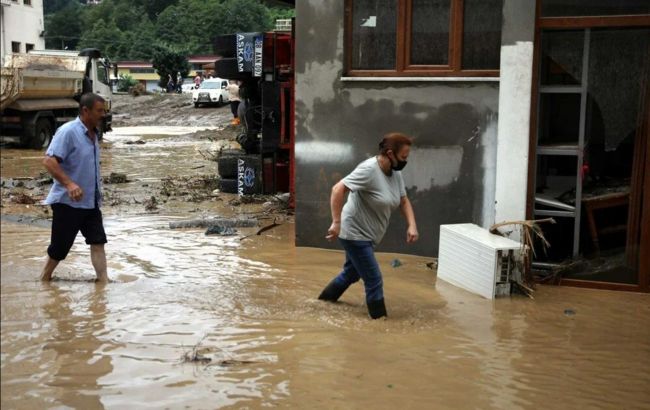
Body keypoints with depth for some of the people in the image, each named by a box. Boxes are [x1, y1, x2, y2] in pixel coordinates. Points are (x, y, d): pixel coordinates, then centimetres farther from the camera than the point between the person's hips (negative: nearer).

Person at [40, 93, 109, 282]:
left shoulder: (93, 133, 9)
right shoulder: (68, 131, -16)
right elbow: (49, 161, -24)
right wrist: (69, 183, -34)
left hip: (91, 201, 7)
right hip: (68, 202, -7)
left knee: (98, 242, 0)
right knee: (60, 247, 5)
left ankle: (103, 281, 2)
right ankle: (44, 279, 24)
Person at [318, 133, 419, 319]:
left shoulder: (396, 173, 2)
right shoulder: (369, 169, -25)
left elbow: (404, 201, 11)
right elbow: (338, 189, -29)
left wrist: (411, 225, -5)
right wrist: (336, 223, -31)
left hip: (367, 235, 9)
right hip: (354, 233, -9)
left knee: (352, 272, 26)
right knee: (374, 280, -7)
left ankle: (326, 298, 47)